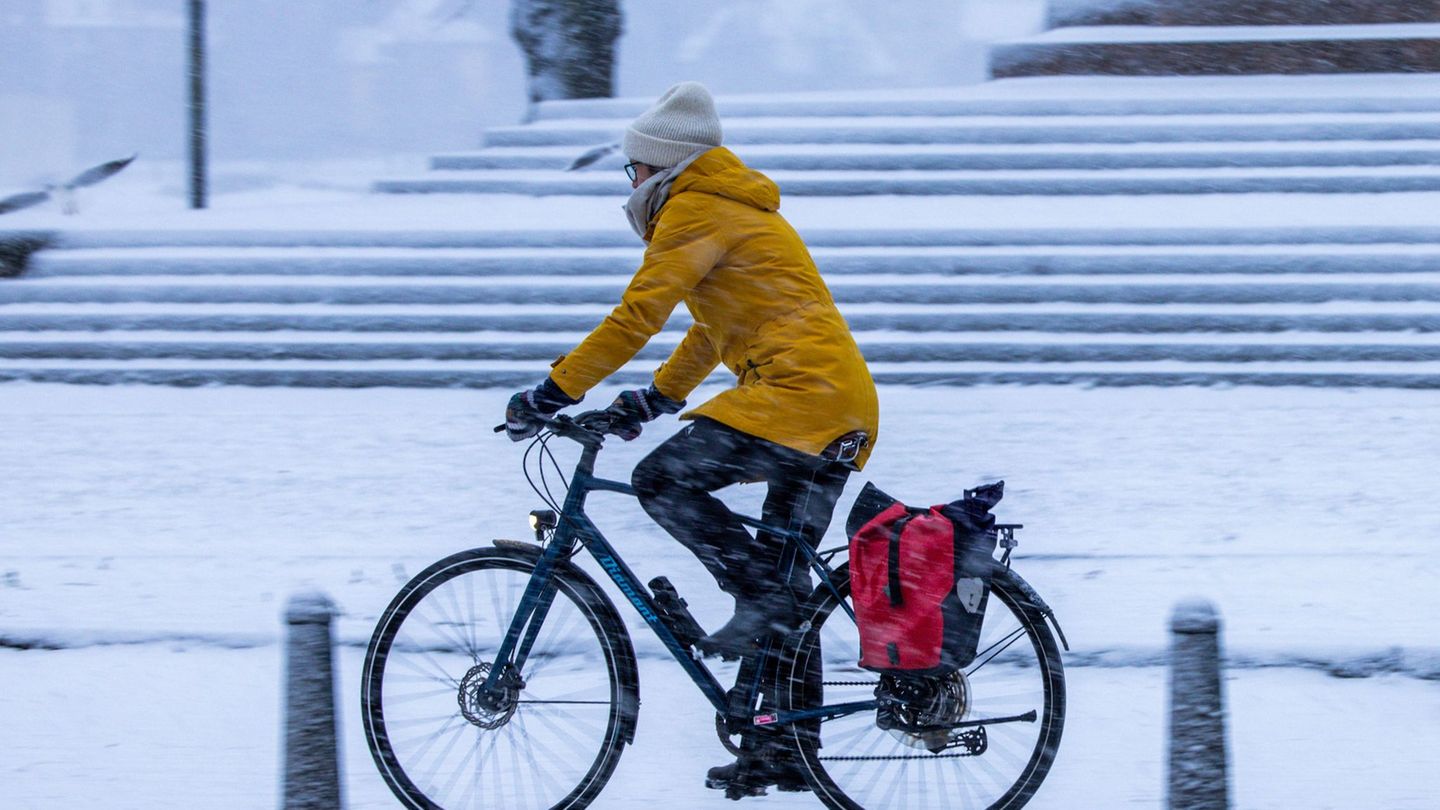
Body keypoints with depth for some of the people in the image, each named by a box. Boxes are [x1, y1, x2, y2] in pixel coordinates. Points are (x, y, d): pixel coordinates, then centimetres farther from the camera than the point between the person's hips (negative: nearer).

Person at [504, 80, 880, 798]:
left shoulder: (695, 210, -5)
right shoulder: (736, 208, 27)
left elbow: (637, 314, -13)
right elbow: (715, 329, 35)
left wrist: (553, 392, -11)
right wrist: (654, 398, 31)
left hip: (796, 388, -10)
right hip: (848, 408, 10)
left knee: (662, 480, -15)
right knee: (783, 573, 11)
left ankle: (762, 601, -13)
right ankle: (785, 750, 12)